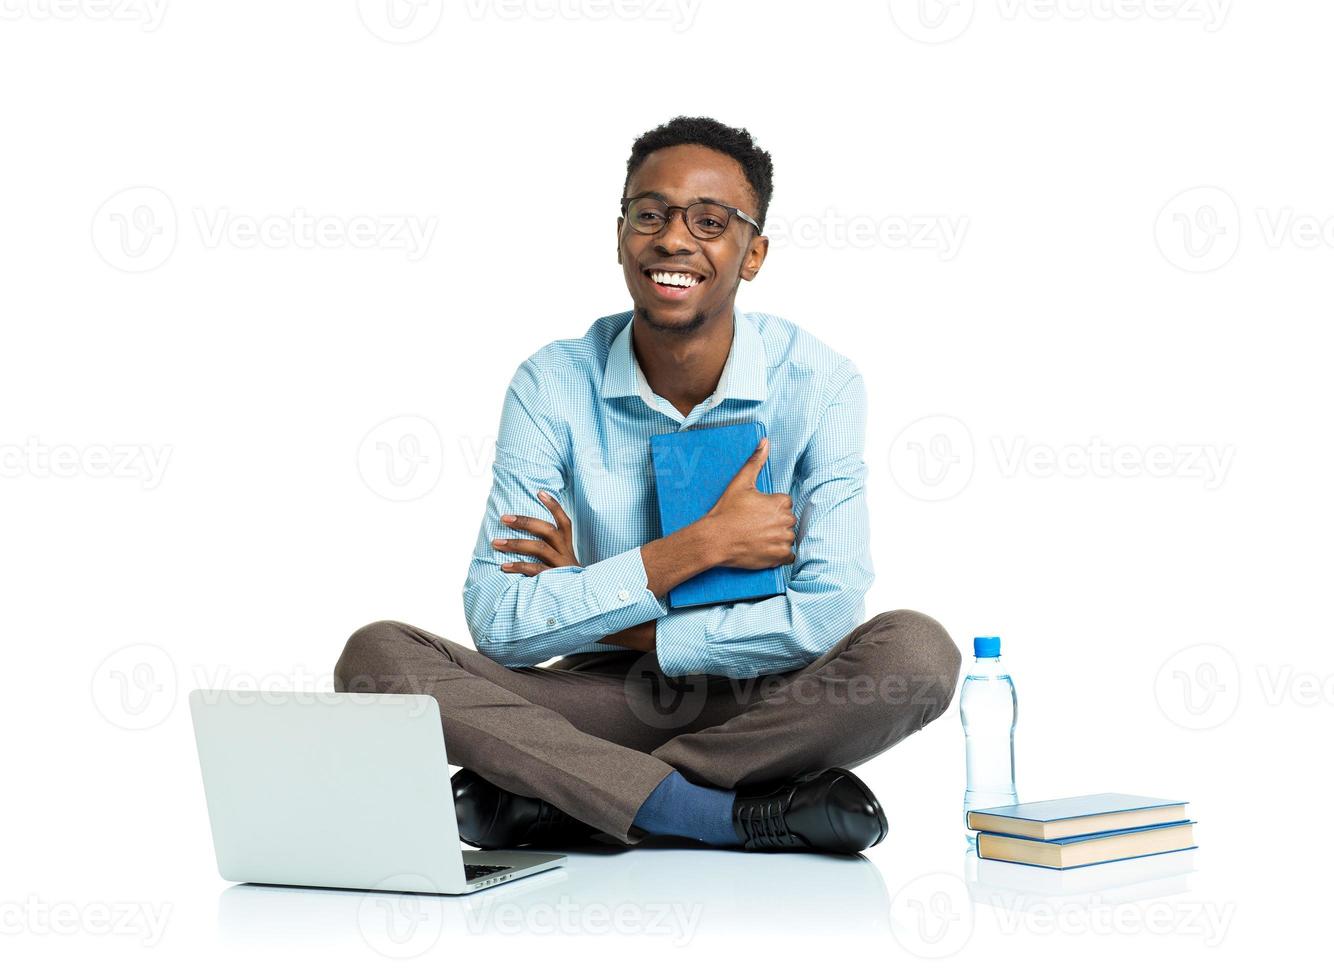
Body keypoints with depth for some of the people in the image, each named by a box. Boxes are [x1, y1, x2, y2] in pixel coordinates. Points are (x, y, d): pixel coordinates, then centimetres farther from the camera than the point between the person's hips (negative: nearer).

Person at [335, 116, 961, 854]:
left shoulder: (818, 384, -9)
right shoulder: (550, 385, -7)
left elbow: (829, 615, -19)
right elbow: (498, 623, -15)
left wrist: (592, 617, -15)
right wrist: (699, 545, -20)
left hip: (760, 709, 0)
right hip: (603, 702, 1)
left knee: (915, 652, -31)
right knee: (377, 655, -22)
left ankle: (546, 801, -24)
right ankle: (734, 814, -29)